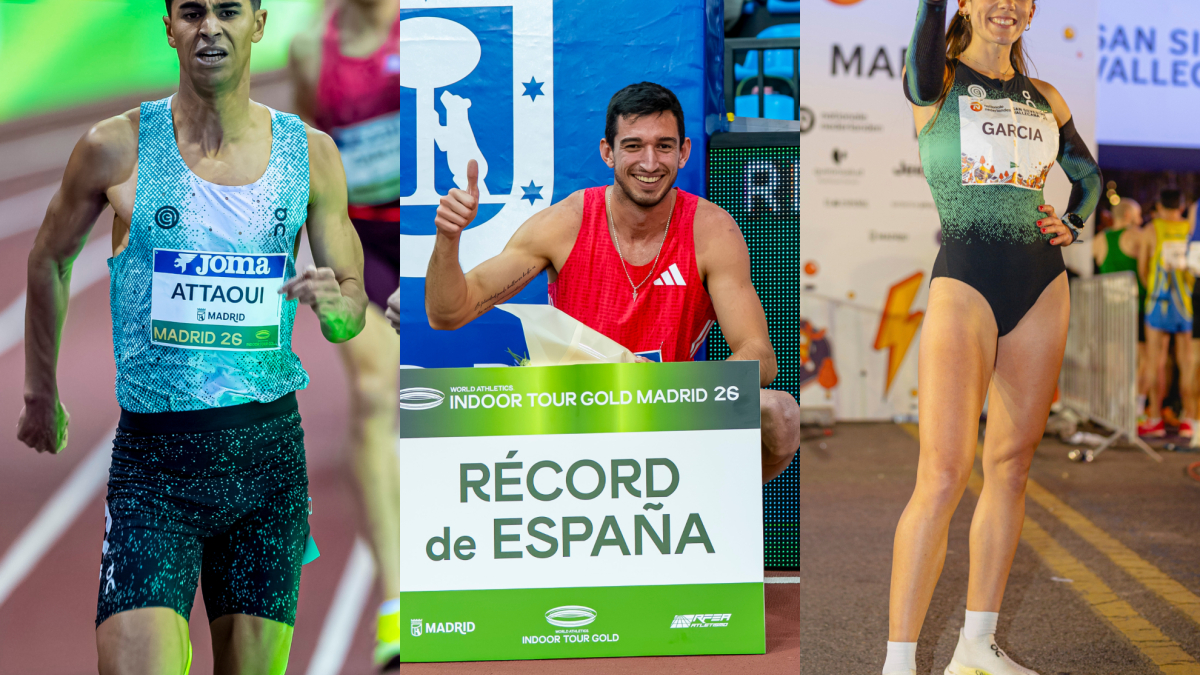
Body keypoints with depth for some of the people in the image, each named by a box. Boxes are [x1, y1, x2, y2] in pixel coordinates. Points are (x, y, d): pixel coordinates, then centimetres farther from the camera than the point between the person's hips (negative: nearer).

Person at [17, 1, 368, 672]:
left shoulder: (310, 152, 3)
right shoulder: (116, 148, -2)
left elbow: (353, 305, 9)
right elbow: (49, 261, 14)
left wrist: (334, 304, -15)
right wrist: (41, 393, 19)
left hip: (270, 453, 2)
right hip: (152, 460, -2)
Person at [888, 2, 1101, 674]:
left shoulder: (1046, 99, 15)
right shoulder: (935, 80, 1)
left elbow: (1090, 174, 28)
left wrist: (1073, 224, 11)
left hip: (1042, 286, 6)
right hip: (965, 284, -5)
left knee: (1012, 465, 7)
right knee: (944, 474, -13)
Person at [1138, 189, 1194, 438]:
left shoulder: (1152, 230, 1)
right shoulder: (1192, 229, 6)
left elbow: (1142, 268, 3)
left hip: (1159, 299, -2)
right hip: (1187, 302, 2)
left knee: (1156, 361, 1)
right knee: (1187, 361, 5)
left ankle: (1155, 420, -1)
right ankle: (1188, 420, 5)